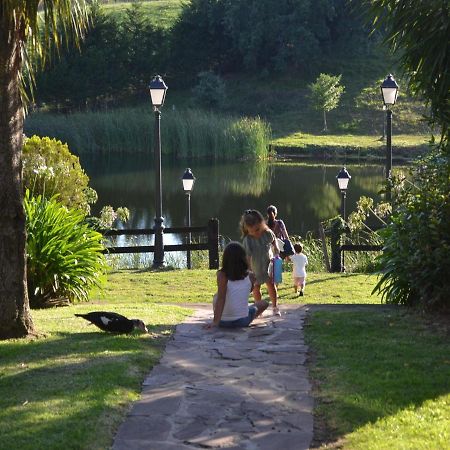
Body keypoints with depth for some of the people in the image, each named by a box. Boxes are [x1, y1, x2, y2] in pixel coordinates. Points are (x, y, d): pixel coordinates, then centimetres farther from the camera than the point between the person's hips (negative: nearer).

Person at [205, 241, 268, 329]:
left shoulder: (222, 275, -10)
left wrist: (215, 321, -21)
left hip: (223, 322, 0)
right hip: (243, 321, 0)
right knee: (263, 303, 27)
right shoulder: (250, 276, -3)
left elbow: (221, 298, -19)